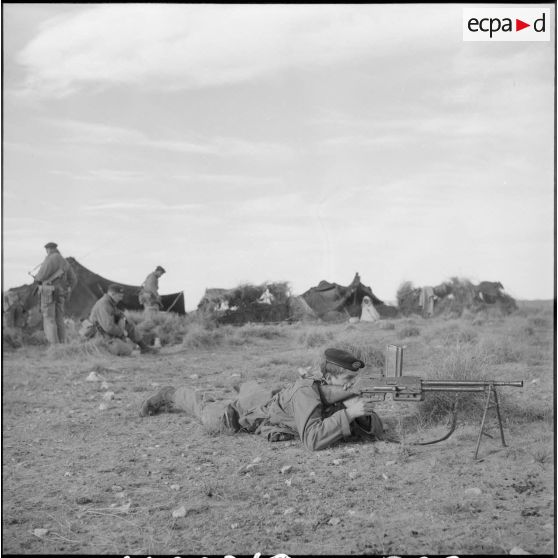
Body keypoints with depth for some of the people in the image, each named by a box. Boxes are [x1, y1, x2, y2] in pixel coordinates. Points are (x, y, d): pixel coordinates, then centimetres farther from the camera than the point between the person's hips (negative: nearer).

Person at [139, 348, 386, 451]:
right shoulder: (306, 393, -42)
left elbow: (377, 431, -20)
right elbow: (312, 440, -53)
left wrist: (362, 416, -41)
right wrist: (348, 413, -56)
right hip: (249, 411, -3)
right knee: (206, 412, 21)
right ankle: (171, 395, 45)